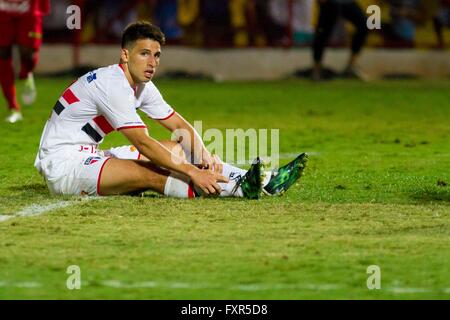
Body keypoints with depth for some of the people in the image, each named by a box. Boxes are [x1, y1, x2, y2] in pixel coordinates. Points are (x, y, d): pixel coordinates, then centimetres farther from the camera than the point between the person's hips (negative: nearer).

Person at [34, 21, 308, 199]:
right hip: (62, 164, -9)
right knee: (150, 174, -29)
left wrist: (204, 156, -11)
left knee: (175, 150, -2)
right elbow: (143, 144, -28)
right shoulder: (112, 85, -22)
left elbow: (181, 126, 9)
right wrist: (192, 172, -33)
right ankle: (239, 188, -41)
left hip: (88, 156, 9)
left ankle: (263, 180, -13)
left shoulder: (143, 86, 8)